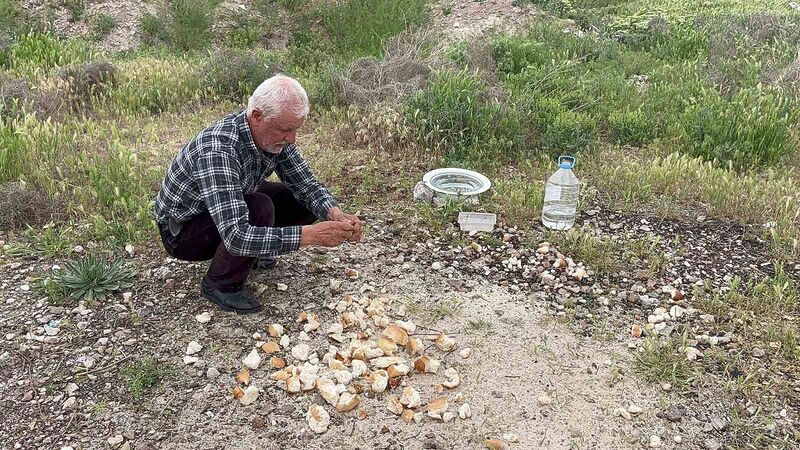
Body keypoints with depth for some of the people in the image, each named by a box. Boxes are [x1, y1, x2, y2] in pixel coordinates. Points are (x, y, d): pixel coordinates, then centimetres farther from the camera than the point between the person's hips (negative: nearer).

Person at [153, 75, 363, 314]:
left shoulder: (274, 135, -15)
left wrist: (336, 214, -28)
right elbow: (235, 236, -45)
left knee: (306, 203, -7)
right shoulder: (217, 149, -39)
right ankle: (220, 284, -9)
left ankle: (248, 253, 13)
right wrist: (311, 235, -46)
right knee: (260, 210, -33)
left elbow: (305, 183, -7)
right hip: (182, 229, -7)